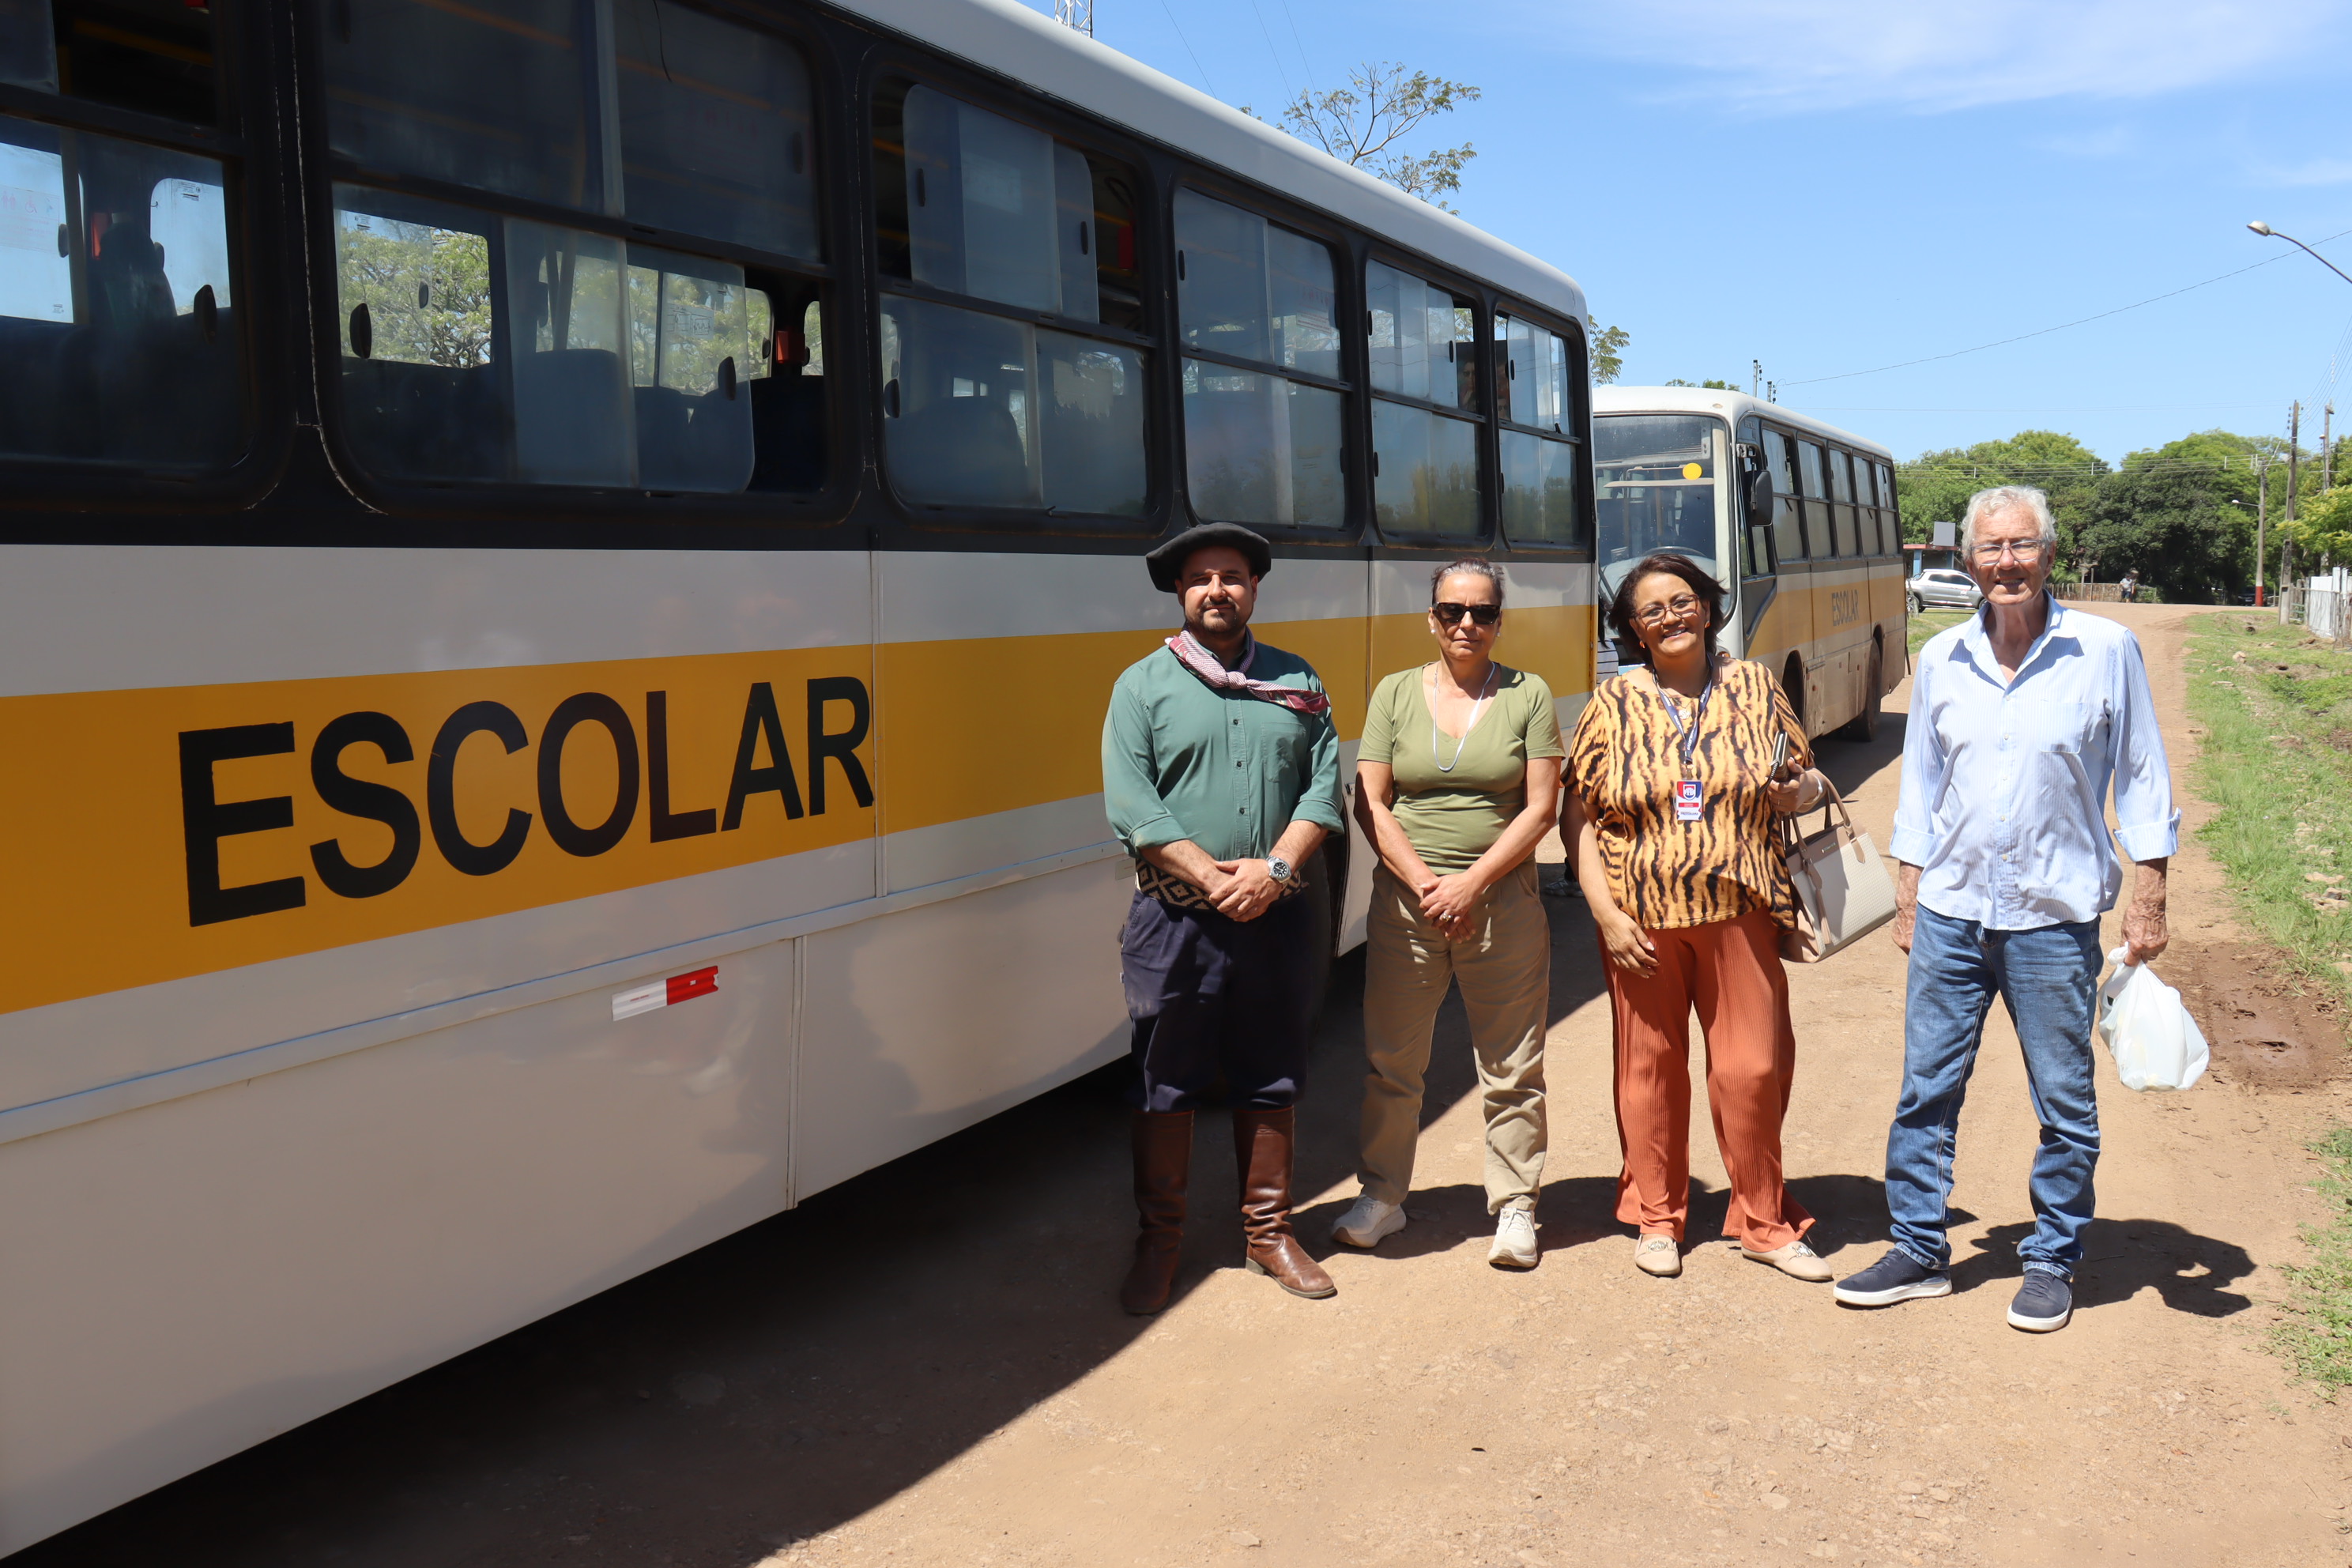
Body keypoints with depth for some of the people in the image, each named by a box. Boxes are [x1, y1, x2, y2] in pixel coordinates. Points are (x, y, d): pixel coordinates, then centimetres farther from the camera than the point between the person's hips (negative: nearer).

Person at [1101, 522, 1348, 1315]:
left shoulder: (1297, 682, 10)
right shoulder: (1143, 685, 1)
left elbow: (1324, 787, 3)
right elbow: (1130, 804, -8)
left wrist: (1274, 869, -13)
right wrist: (1213, 878, -16)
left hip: (1277, 921, 3)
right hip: (1175, 922, -2)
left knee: (1271, 1082, 11)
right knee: (1165, 1087, 5)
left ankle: (1268, 1231, 26)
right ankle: (1159, 1241, 19)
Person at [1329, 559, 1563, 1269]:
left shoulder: (1529, 694, 3)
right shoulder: (1395, 693, 6)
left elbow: (1539, 809, -2)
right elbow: (1369, 803, 1)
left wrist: (1472, 883, -12)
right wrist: (1424, 883, -11)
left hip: (1504, 901, -1)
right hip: (1405, 901, 1)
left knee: (1512, 1068, 5)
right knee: (1391, 1059, 6)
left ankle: (1515, 1206, 18)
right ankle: (1383, 1195, 21)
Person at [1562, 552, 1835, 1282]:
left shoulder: (1754, 688, 6)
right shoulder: (1614, 703, 1)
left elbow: (1806, 779, 15)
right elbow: (1579, 819, 0)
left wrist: (1802, 790, -10)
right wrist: (1607, 914, -9)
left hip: (1739, 915, 1)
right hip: (1642, 920, -1)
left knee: (1753, 1068, 2)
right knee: (1650, 1066, 8)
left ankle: (1763, 1222, 20)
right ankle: (1656, 1217, 24)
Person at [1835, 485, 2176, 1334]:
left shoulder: (2106, 650, -3)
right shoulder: (1940, 659, 5)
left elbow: (2141, 778, 2)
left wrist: (2148, 898, -2)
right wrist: (1909, 897, 10)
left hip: (2055, 920, -2)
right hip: (1951, 913, 3)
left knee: (2066, 1104, 8)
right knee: (1926, 1092, 7)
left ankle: (2052, 1262, 24)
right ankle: (1919, 1250, 21)